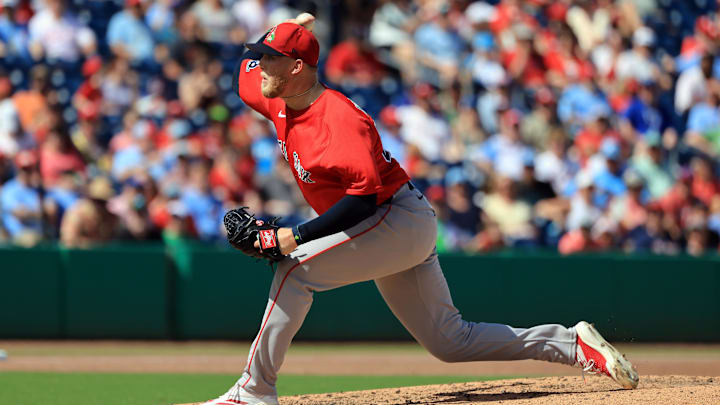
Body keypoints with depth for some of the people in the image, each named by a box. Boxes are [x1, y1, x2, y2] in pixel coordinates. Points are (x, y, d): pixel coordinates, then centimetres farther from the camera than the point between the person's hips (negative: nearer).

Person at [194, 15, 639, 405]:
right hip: (401, 229, 10)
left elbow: (363, 196, -29)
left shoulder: (339, 117, -22)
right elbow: (246, 72, 25)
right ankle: (573, 344, 13)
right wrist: (281, 31, 8)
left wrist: (297, 236, -30)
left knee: (295, 270, -21)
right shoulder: (283, 106, 6)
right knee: (449, 341, 10)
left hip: (400, 218, -10)